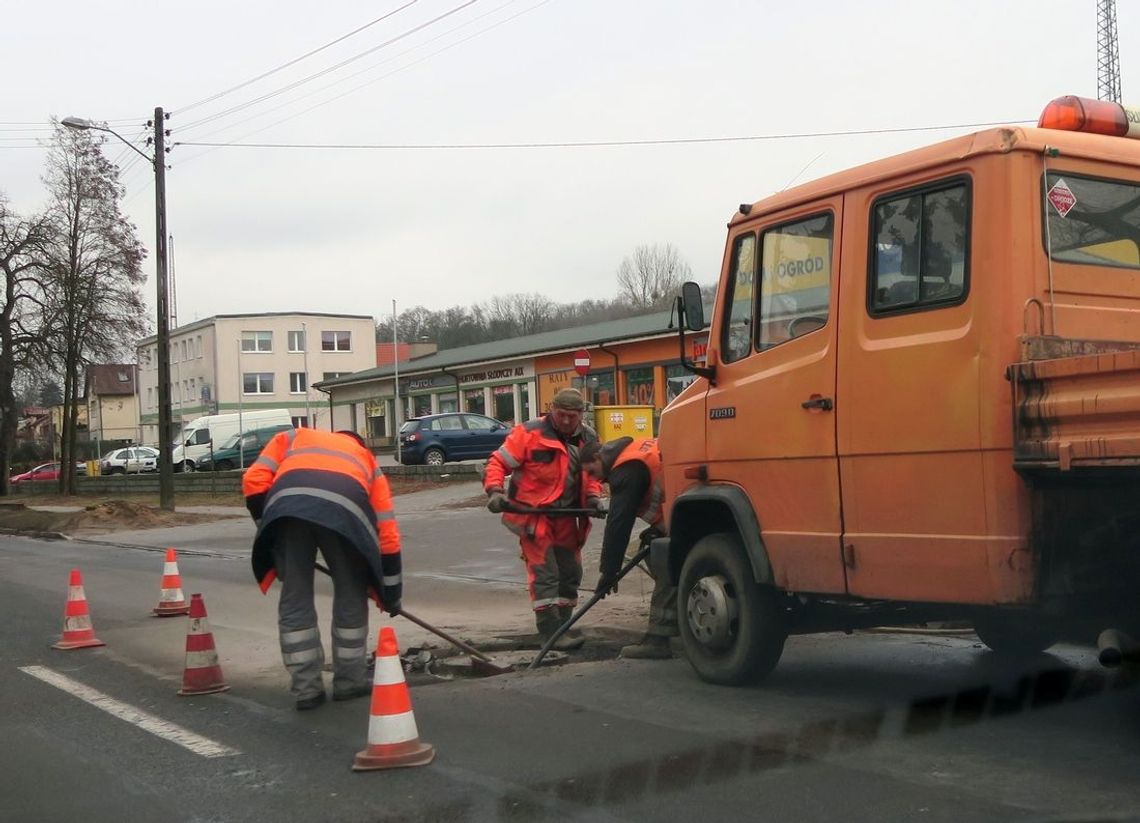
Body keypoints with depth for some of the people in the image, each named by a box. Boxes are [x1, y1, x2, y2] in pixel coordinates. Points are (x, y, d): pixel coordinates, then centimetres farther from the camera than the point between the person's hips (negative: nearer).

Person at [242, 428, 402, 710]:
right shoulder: (368, 461, 38)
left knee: (294, 598, 15)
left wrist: (267, 527, 30)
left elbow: (254, 481, 19)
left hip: (286, 503, 0)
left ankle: (306, 688, 19)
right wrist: (390, 594, 40)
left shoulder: (292, 438, 39)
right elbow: (387, 536, 34)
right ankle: (349, 681, 28)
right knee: (351, 596, 20)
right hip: (344, 509, 0)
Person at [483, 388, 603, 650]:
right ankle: (551, 633, -6)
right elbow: (499, 463, -13)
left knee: (570, 572, 12)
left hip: (566, 517, 7)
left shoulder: (589, 439, 5)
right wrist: (495, 490, -27)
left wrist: (593, 496, -2)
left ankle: (562, 626, 26)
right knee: (544, 573, -9)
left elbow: (593, 473, 16)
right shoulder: (530, 434, -14)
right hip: (534, 514, -6)